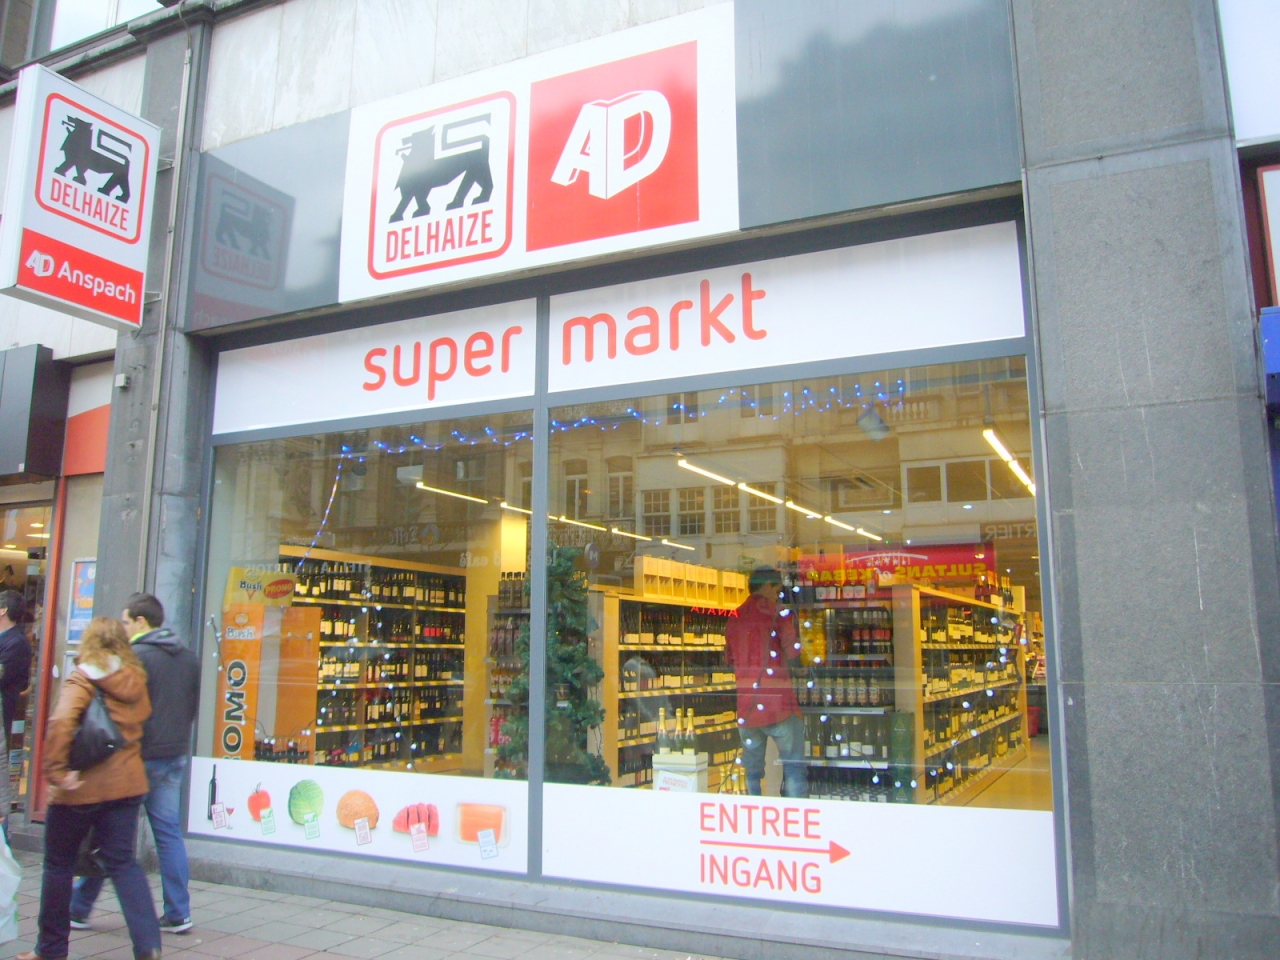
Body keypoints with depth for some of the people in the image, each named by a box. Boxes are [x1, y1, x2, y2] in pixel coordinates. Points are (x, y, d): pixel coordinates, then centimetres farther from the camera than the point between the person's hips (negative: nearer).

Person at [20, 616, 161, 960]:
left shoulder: (82, 679, -11)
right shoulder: (136, 681, 6)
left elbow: (61, 721, -25)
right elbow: (143, 721, 14)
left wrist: (56, 770, -21)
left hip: (81, 788, -5)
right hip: (127, 783, 5)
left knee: (59, 864, 14)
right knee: (123, 862, 9)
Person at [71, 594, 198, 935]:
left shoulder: (134, 657, -13)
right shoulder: (189, 658, 9)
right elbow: (194, 708, 14)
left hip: (138, 758, -6)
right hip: (176, 757, 6)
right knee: (169, 834, 9)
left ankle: (78, 910, 21)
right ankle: (178, 913, 10)